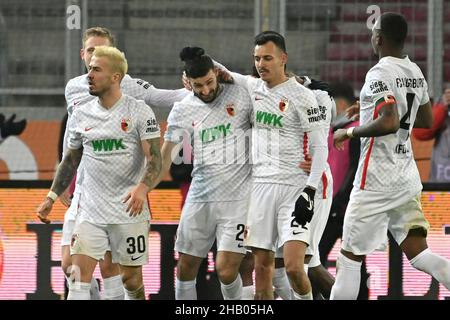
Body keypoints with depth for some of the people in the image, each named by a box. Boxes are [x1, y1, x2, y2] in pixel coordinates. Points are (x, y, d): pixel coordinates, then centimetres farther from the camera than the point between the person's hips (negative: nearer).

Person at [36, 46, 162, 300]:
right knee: (79, 275, -11)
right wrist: (51, 197, 12)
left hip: (129, 211, -3)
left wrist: (143, 188, -29)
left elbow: (155, 158, -11)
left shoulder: (140, 112, -5)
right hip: (91, 211, 3)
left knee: (132, 279, 6)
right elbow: (71, 160, 19)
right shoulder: (81, 115, 8)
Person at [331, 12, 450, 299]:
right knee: (417, 252, 4)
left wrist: (350, 132, -14)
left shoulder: (380, 74, -16)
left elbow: (389, 123, -29)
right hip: (408, 177, 8)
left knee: (350, 259, 3)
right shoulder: (416, 72, 10)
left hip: (377, 180, -8)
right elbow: (427, 121, 22)